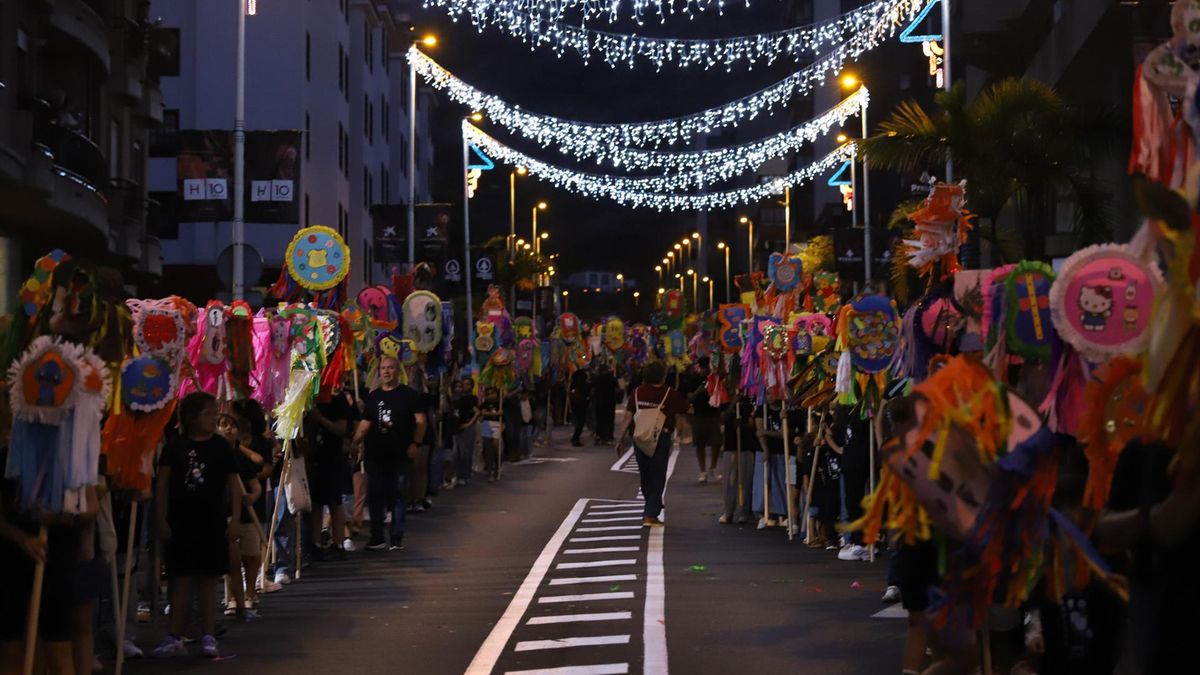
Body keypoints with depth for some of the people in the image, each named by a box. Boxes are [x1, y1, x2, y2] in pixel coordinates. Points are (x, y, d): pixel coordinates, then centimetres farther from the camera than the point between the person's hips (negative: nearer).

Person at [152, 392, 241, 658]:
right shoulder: (175, 446, 0)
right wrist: (162, 520, -3)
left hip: (212, 523, 1)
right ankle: (174, 638, 6)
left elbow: (233, 484, 5)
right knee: (181, 581, 2)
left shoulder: (221, 447, 3)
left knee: (208, 580, 4)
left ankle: (208, 637, 8)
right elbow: (162, 483, 2)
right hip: (180, 523, -1)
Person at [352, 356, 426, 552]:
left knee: (397, 497, 2)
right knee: (375, 497, 3)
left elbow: (420, 421, -4)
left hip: (400, 455, -4)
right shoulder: (373, 397, 13)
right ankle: (377, 537, 11)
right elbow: (365, 424, 13)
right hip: (375, 455, 4)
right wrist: (355, 443, 0)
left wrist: (414, 443, -15)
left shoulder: (409, 394, 2)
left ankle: (397, 538, 8)